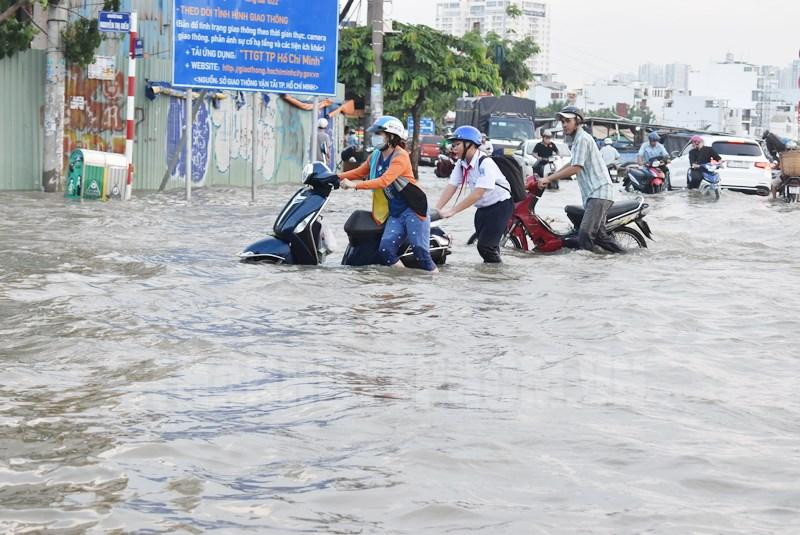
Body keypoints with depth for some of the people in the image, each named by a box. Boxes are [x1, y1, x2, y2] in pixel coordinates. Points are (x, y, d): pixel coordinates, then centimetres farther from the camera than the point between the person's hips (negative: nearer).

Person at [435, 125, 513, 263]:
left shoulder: (485, 163, -26)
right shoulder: (461, 164, -2)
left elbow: (477, 194, -32)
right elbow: (451, 187, -7)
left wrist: (452, 211, -34)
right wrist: (436, 209, -22)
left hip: (500, 206, -8)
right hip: (483, 208, 8)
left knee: (485, 246, -15)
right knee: (481, 241, 11)